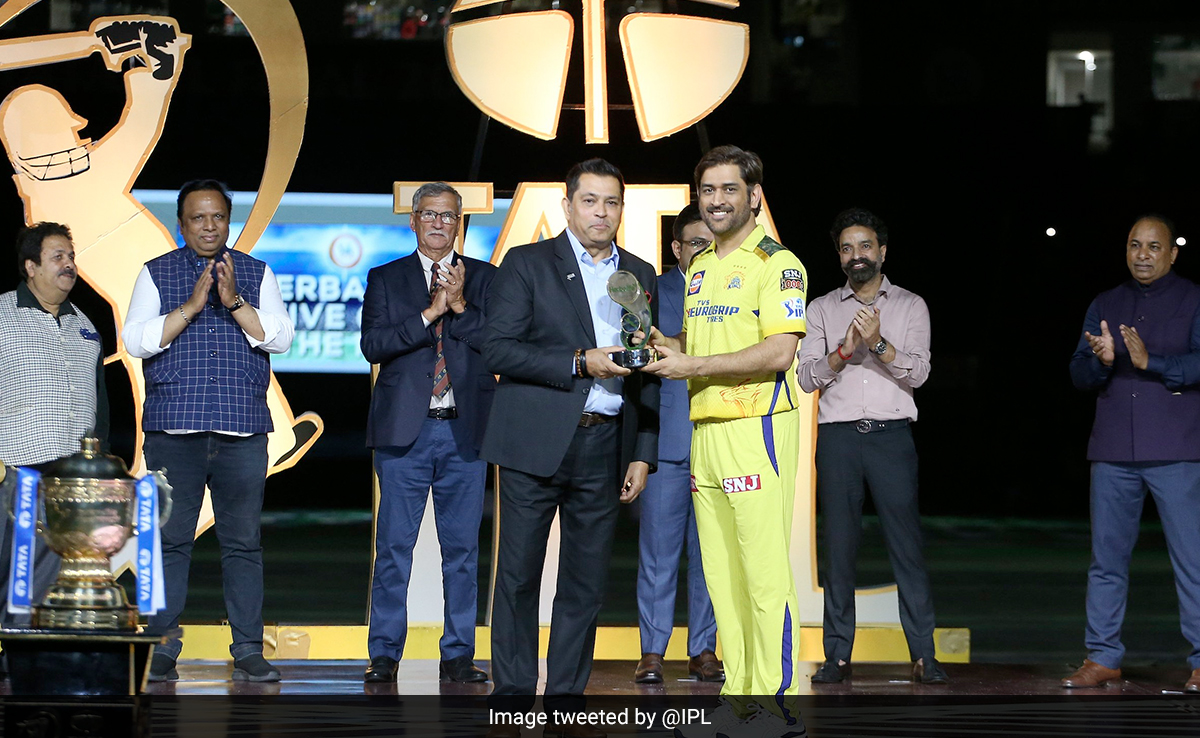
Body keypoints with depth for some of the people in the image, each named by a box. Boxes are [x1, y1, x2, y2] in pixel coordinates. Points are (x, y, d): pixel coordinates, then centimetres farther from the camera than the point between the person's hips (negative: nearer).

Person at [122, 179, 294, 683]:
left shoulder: (257, 274, 13)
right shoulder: (155, 274, 10)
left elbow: (280, 338, 2)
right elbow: (136, 341, -2)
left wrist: (234, 301, -11)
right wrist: (192, 305, -11)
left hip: (243, 431, 1)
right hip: (173, 429, -1)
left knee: (243, 542, 1)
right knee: (169, 541, -1)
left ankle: (248, 652, 6)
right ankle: (161, 651, 5)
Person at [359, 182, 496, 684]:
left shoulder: (485, 279, 11)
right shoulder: (385, 280, 9)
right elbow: (373, 344, -5)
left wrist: (460, 307, -11)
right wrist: (430, 313, -13)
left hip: (465, 432, 1)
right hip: (405, 430, -1)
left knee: (463, 547, 4)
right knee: (394, 545, -1)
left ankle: (458, 655, 10)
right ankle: (384, 655, 5)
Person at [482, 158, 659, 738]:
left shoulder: (639, 276, 14)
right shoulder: (526, 264, 1)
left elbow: (646, 374, 17)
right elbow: (497, 349, -8)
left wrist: (643, 454, 10)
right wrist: (581, 363, -15)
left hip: (605, 447, 4)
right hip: (535, 444, -3)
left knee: (586, 581, 5)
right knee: (518, 575, -1)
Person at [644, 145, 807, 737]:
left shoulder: (777, 265, -7)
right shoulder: (698, 270, 19)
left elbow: (778, 353, -16)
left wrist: (694, 366, -14)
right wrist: (662, 344, 5)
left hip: (757, 427, -8)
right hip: (705, 429, 8)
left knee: (765, 570, -8)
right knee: (720, 573, 8)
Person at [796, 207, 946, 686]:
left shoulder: (910, 306, 10)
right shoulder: (821, 309, 12)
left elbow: (917, 372, -1)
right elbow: (806, 377, 3)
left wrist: (879, 343, -17)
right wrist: (845, 349, -13)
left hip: (891, 434, -1)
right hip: (837, 435, 1)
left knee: (906, 543, -5)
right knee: (839, 546, 1)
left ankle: (923, 655, -3)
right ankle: (838, 655, 6)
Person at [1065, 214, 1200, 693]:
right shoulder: (1104, 306, 16)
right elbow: (1079, 374, 8)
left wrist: (1150, 362, -22)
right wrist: (1101, 360, -14)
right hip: (1113, 454, 4)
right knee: (1107, 558, 5)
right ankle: (1103, 659, 11)